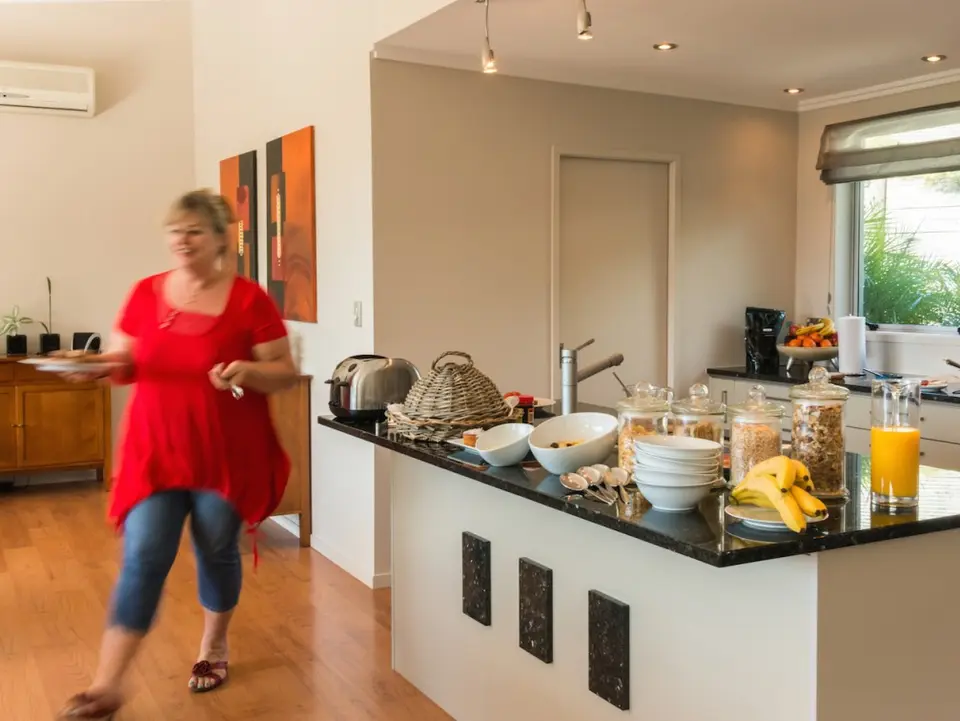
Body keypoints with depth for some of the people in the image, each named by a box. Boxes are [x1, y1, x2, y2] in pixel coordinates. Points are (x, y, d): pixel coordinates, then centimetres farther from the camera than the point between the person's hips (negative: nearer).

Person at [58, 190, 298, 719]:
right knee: (142, 559, -2)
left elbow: (286, 372, -5)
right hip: (155, 450, 2)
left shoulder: (249, 299, -8)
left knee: (217, 552, 13)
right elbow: (125, 362, 10)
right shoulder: (145, 293, 3)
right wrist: (104, 365, -12)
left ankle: (213, 648, 37)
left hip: (226, 454, -2)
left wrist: (245, 371, -24)